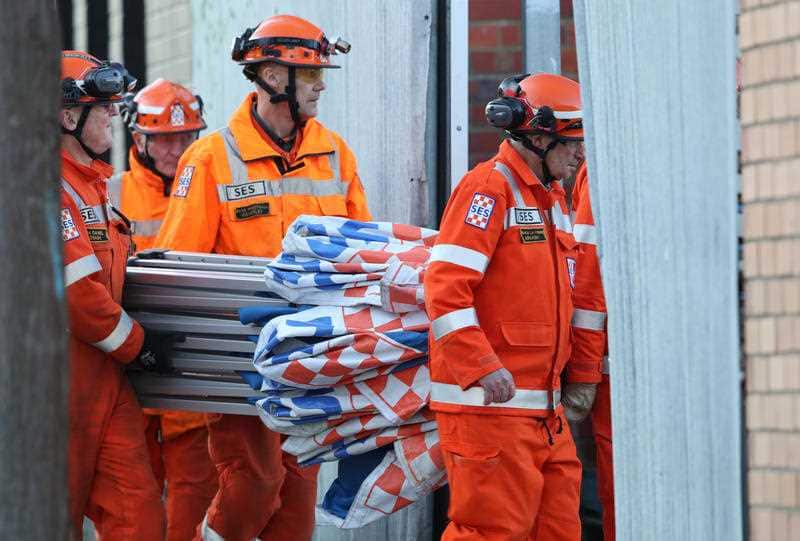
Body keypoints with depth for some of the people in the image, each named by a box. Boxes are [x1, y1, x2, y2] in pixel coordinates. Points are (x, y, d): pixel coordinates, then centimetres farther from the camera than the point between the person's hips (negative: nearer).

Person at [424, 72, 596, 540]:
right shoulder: (490, 187, -9)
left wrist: (577, 378, 23)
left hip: (544, 405, 9)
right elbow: (445, 285, -18)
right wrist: (482, 367, -24)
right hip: (488, 398, -9)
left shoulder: (552, 197, 20)